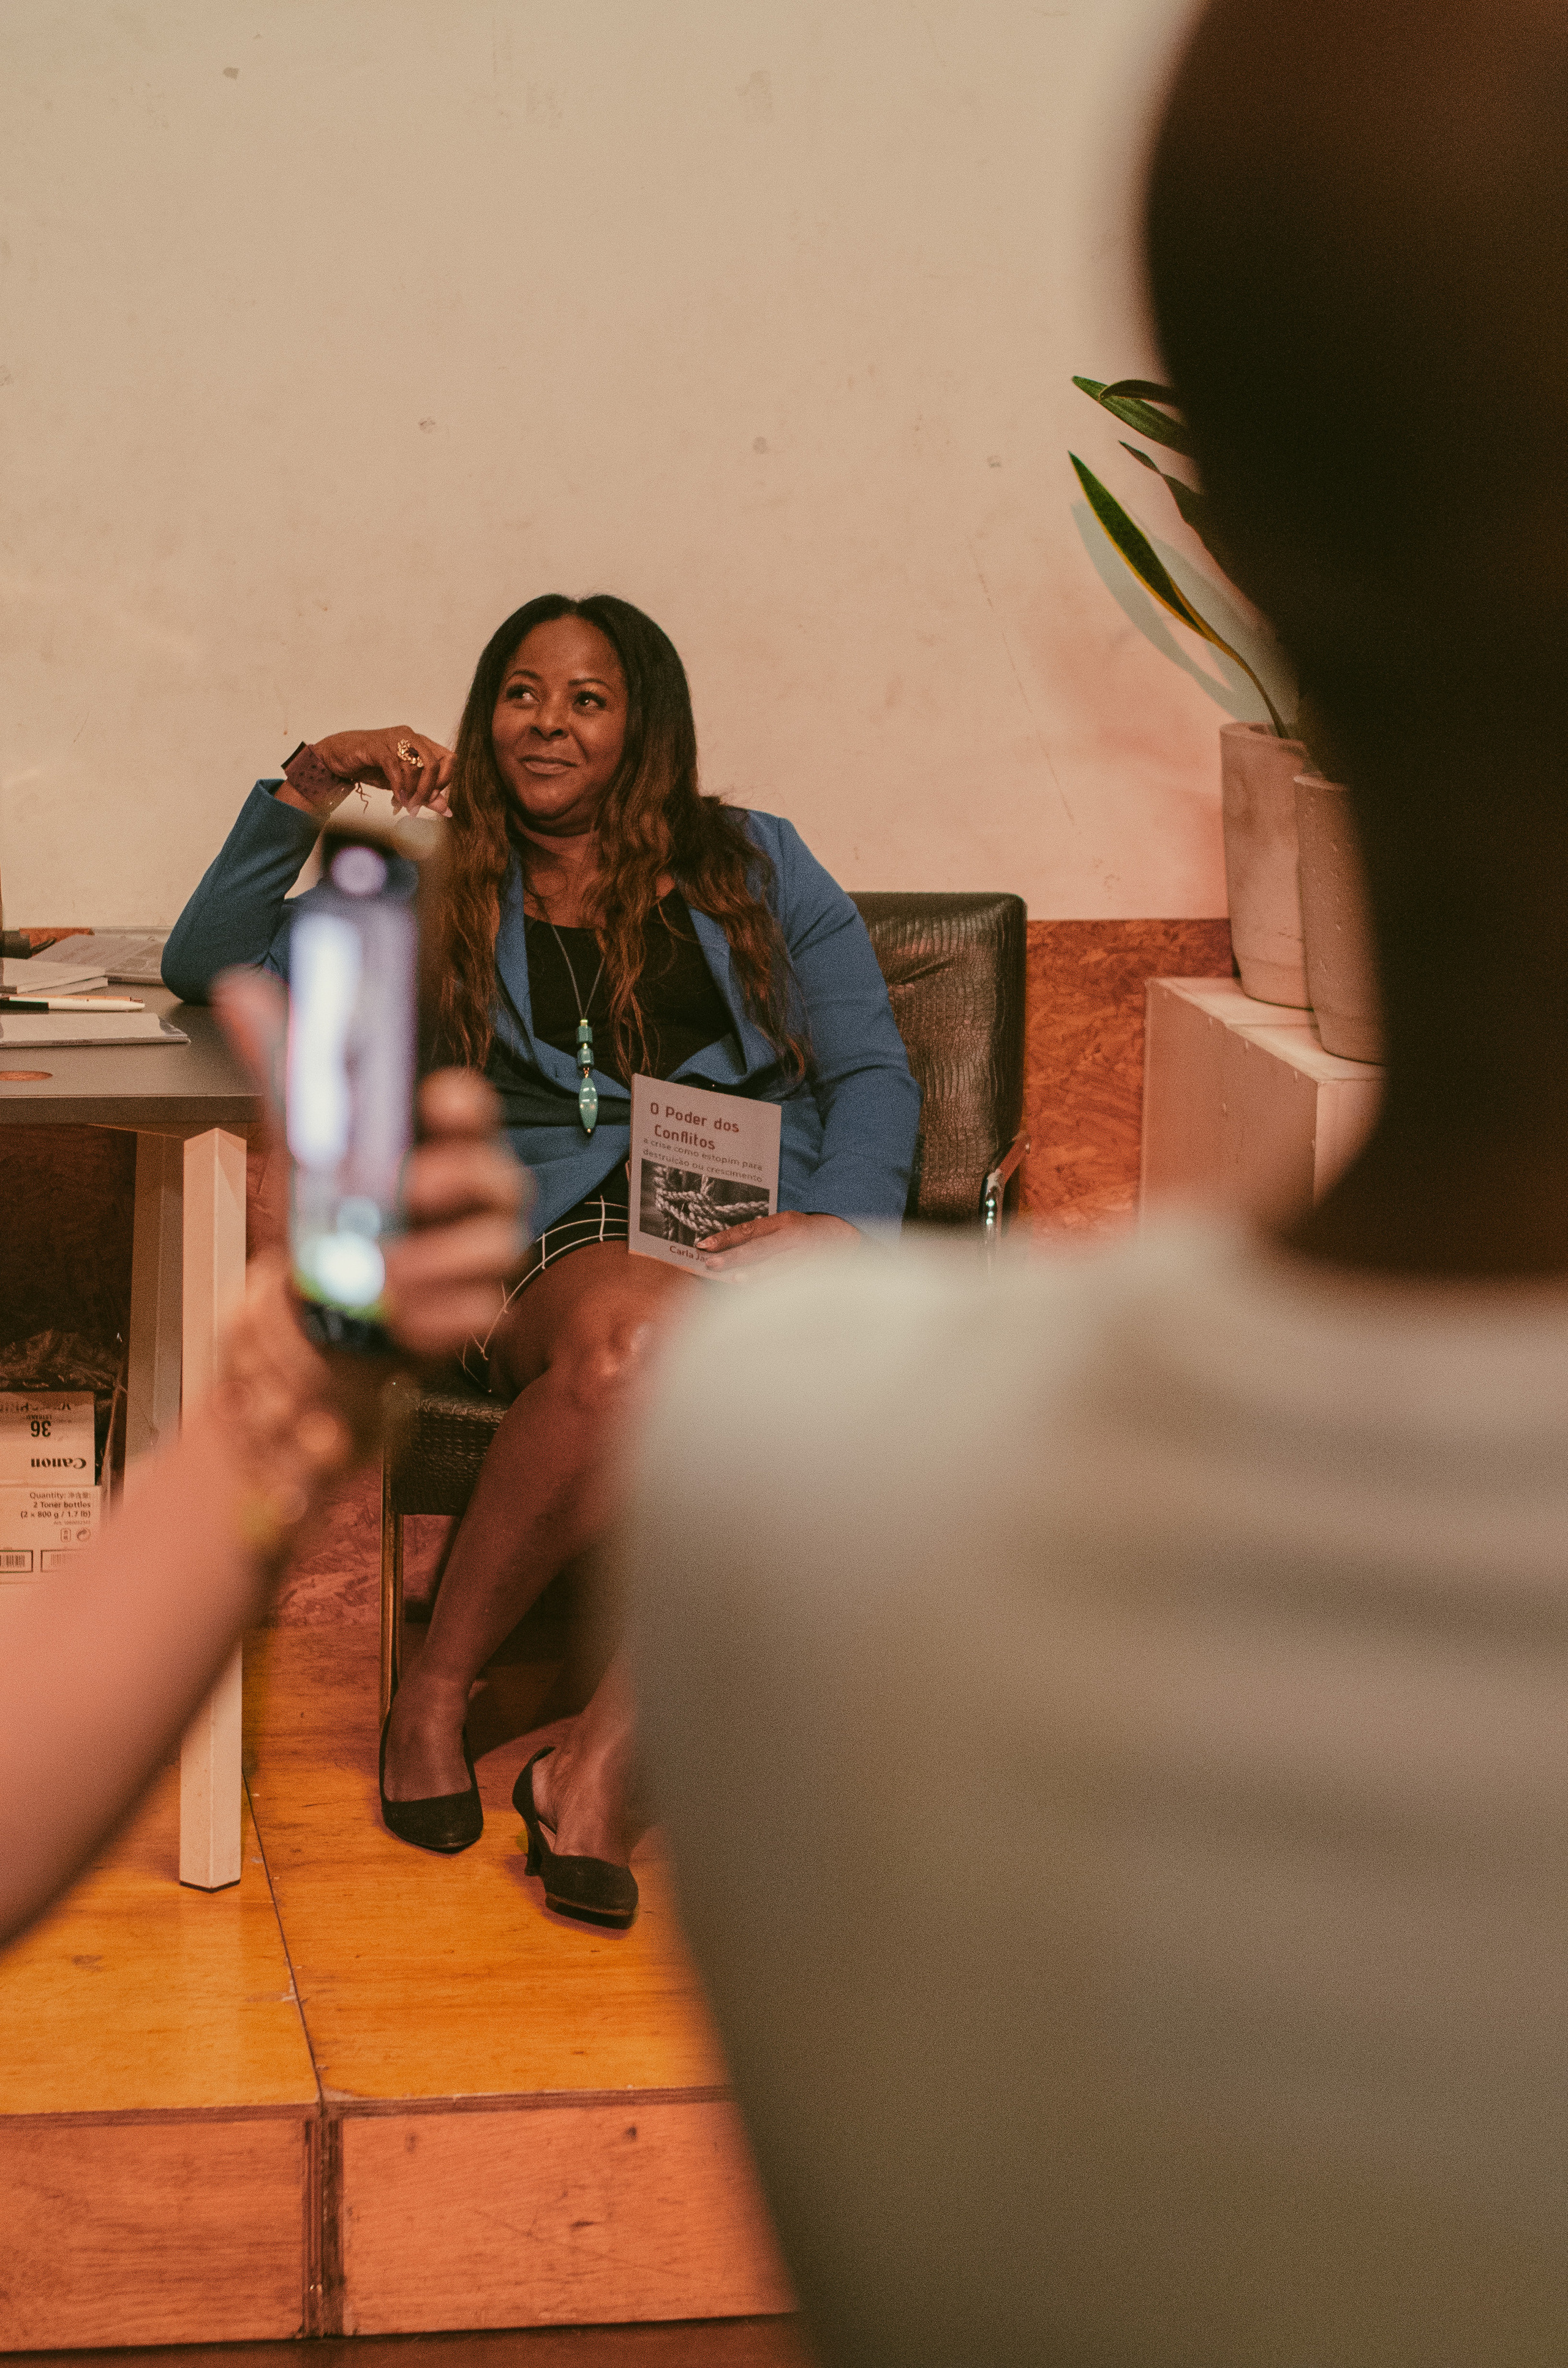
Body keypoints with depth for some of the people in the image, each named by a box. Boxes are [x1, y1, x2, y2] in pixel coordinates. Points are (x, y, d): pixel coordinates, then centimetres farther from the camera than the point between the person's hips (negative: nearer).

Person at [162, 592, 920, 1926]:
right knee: (635, 1333, -40)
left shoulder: (754, 871, 20)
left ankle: (604, 1757, -39)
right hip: (566, 1250, 0)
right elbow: (212, 968, 18)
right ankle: (437, 1690, -23)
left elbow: (872, 1075, 12)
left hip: (763, 1234, 0)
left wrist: (839, 1224, -7)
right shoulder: (449, 906, 22)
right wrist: (306, 795, 9)